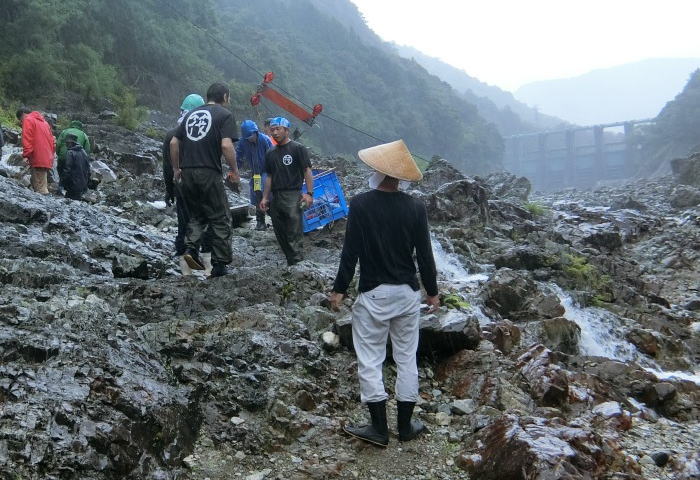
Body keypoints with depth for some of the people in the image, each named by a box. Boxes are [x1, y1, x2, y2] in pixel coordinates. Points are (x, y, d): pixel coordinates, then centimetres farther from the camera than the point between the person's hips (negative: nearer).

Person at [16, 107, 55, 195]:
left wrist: (26, 155, -14)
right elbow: (53, 142, 23)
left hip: (38, 160, -9)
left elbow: (27, 140, -12)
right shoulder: (44, 122, 26)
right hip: (48, 160, 9)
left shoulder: (28, 120, 1)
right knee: (43, 187, 11)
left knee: (40, 189, -13)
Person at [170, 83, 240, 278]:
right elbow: (226, 145, -14)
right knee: (220, 219, 5)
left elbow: (174, 143, 16)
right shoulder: (225, 115, -1)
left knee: (196, 215, 20)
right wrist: (234, 170, -3)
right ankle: (219, 265, 5)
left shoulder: (191, 114, 17)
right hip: (209, 173, -6)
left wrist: (176, 169, 24)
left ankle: (190, 247, -3)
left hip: (187, 173, 6)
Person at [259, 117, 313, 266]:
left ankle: (297, 263, -10)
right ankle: (290, 261, 12)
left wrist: (309, 193, -12)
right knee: (280, 233, 5)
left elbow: (307, 171, -3)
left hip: (292, 196, -6)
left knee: (294, 234, -11)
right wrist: (265, 198, 14)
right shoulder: (270, 153, 18)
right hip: (275, 198, 6)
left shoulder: (298, 148, 1)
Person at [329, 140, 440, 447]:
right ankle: (405, 426, 21)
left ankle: (379, 429, 10)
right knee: (406, 359, 12)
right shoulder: (415, 207, -4)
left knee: (370, 361, 7)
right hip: (408, 294, 3)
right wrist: (432, 291, 11)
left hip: (373, 294, -3)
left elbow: (350, 252, -10)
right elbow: (424, 254, -1)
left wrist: (339, 289, -1)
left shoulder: (360, 205, -11)